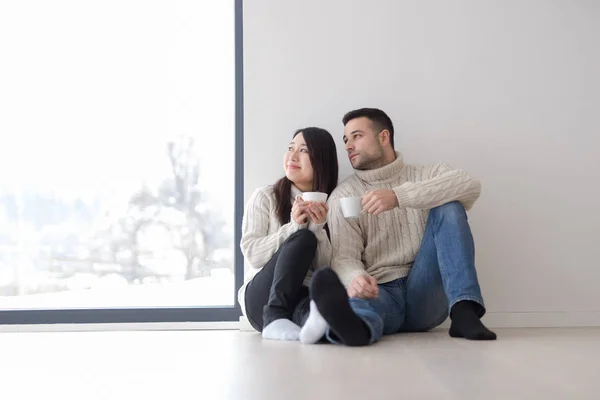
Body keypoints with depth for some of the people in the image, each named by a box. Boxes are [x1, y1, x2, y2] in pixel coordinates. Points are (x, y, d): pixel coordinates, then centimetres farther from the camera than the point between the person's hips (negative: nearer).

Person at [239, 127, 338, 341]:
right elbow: (252, 254, -6)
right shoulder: (265, 197, 5)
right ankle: (274, 317, -42)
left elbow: (328, 271, 1)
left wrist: (318, 227, -15)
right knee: (303, 238, -31)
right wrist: (293, 226, -19)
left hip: (306, 297, 1)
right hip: (262, 297, -1)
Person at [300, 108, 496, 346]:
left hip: (425, 293, 1)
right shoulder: (342, 197, 10)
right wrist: (355, 278, -31)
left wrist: (399, 196, -24)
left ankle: (463, 311, -32)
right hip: (381, 293, -1)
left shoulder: (427, 176, 11)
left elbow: (470, 186, -11)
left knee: (448, 207, -17)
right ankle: (350, 323, -72)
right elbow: (344, 257, -4)